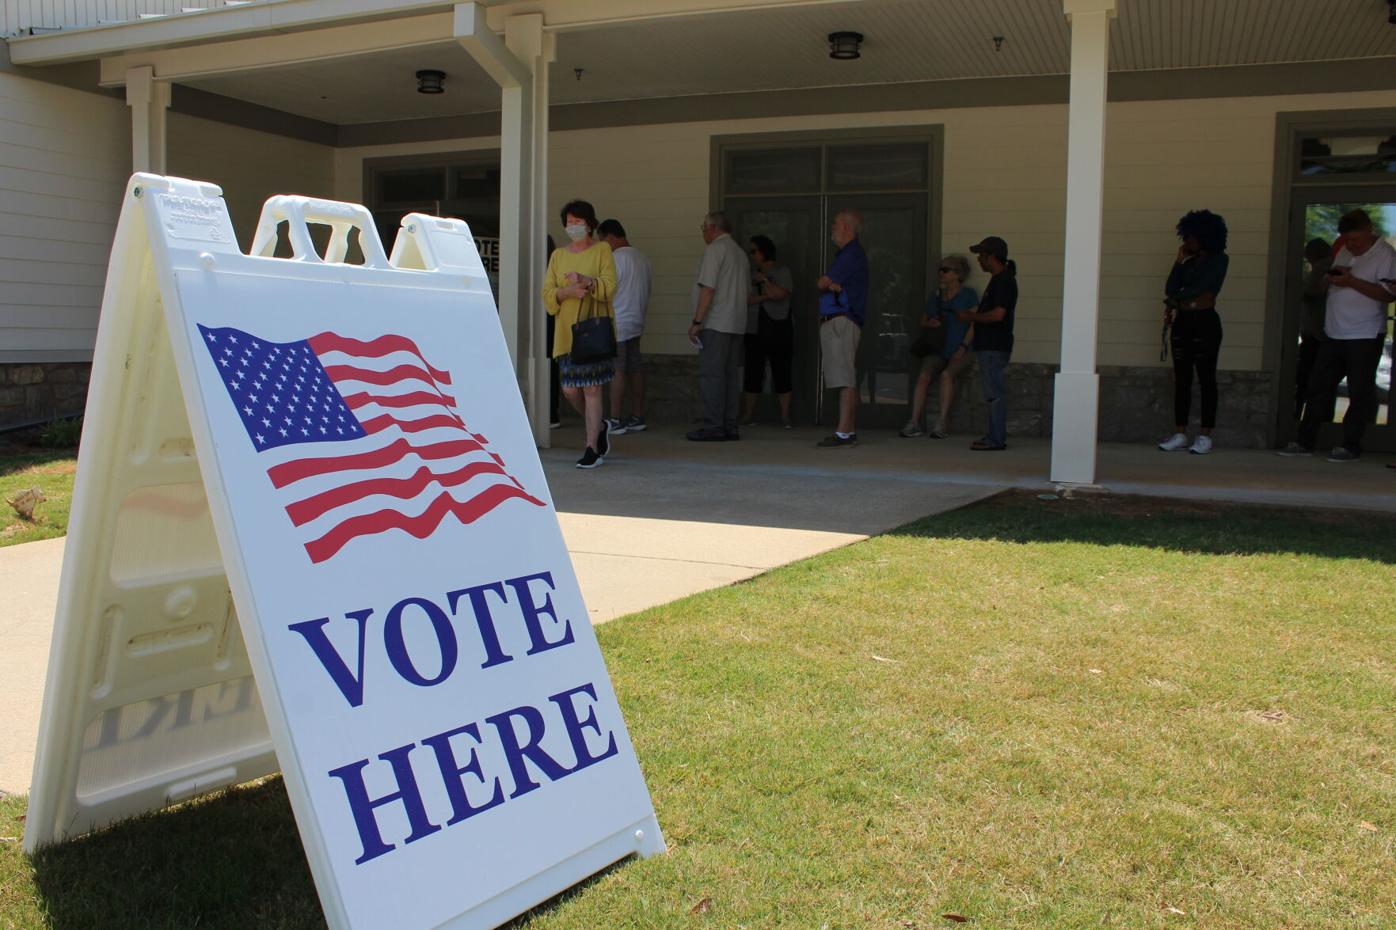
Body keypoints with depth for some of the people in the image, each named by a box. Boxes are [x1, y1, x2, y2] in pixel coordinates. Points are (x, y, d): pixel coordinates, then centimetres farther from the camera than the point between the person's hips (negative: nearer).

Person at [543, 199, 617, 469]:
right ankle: (599, 426, 28)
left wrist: (585, 280, -25)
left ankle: (592, 448, 0)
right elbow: (547, 293, 8)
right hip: (567, 332, 4)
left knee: (591, 388, -7)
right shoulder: (558, 255, 15)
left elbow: (609, 287, -8)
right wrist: (567, 291, -12)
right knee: (570, 389, 1)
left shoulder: (602, 250, 4)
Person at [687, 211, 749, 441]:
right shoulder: (740, 252, 19)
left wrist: (696, 321, -15)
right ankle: (729, 426, 9)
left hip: (715, 324, -8)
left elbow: (708, 287, -15)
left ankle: (713, 426, -10)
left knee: (711, 374, -8)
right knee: (730, 375, 8)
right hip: (736, 324, 9)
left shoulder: (715, 249, -7)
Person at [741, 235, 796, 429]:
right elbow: (744, 299, -1)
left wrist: (763, 280, -5)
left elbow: (779, 294, -15)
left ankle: (785, 416, 0)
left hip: (778, 328, -3)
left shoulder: (782, 272, 3)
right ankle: (749, 415, 7)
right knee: (752, 373, 1)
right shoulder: (749, 274, 13)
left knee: (781, 372, -3)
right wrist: (765, 297, -11)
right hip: (754, 330, 3)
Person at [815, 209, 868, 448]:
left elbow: (823, 283, -12)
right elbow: (822, 283, 14)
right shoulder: (846, 253, 23)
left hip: (842, 321, -11)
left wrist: (825, 282, 9)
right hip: (834, 321, 11)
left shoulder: (851, 254, -10)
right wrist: (829, 283, -6)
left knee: (845, 380, -13)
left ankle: (844, 433, -17)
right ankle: (850, 430, 15)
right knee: (846, 381, 11)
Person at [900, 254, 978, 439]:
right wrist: (929, 323, 1)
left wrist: (963, 346, -15)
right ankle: (915, 422, -29)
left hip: (961, 352, -4)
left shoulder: (968, 295, 3)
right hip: (938, 351, 4)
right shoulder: (934, 298, 18)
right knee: (924, 375, -25)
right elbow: (923, 322, 26)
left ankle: (942, 422, -31)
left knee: (946, 374, -33)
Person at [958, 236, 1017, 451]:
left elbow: (997, 314, -23)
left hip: (994, 347, -10)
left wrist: (971, 317, -12)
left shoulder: (1004, 281, -14)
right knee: (994, 393, 11)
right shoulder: (999, 279, 17)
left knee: (995, 393, -8)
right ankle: (996, 437, 16)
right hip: (989, 345, 10)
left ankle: (996, 439, -6)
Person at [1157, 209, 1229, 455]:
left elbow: (1200, 287, -10)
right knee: (1181, 379, 3)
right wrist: (1178, 261, 5)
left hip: (1205, 322, -6)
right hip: (1182, 322, 6)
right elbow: (1171, 289, 6)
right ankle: (1180, 435, 5)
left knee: (1206, 379, -4)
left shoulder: (1219, 260, 0)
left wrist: (1173, 299, 1)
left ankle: (1205, 437, -3)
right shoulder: (1188, 262, 17)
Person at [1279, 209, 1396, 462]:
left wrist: (1351, 281, -22)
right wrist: (1330, 279, 1)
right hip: (1334, 335, 7)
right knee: (1318, 387, 7)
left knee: (1360, 393, 0)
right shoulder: (1344, 252, 14)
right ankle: (1305, 441, 12)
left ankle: (1350, 446, 7)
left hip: (1365, 337, -7)